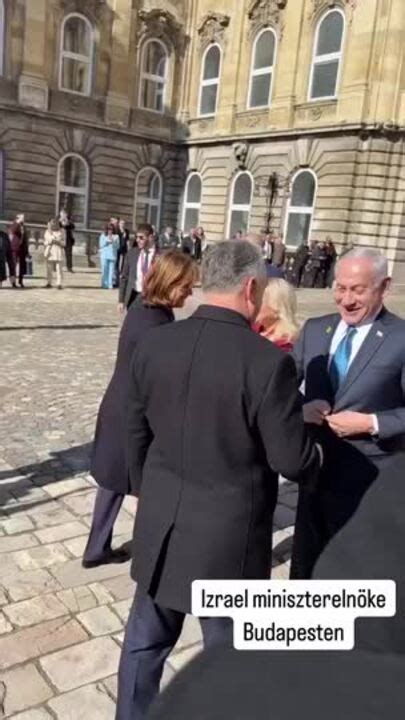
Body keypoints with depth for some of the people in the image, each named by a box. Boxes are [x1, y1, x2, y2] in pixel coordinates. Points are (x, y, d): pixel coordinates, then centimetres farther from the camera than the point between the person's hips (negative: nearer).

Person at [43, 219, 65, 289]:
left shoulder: (60, 232, 8)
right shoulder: (47, 232, 13)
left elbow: (63, 243, 6)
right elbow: (45, 242, 13)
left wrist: (57, 241, -12)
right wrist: (49, 242, -7)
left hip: (58, 253, -2)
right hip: (49, 253, 2)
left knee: (59, 269, -9)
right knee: (49, 268, 0)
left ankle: (59, 284, -10)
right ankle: (49, 283, 8)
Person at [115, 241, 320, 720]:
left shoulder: (152, 345, -6)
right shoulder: (268, 361, -22)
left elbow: (137, 435, 5)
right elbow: (292, 460, -15)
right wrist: (316, 452, 8)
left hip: (160, 526, 5)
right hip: (229, 535, -4)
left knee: (145, 641, 23)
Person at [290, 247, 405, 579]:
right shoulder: (314, 330, 2)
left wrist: (371, 423, -23)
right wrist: (300, 409, -13)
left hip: (368, 477, -4)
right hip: (317, 466, 5)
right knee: (306, 559, 22)